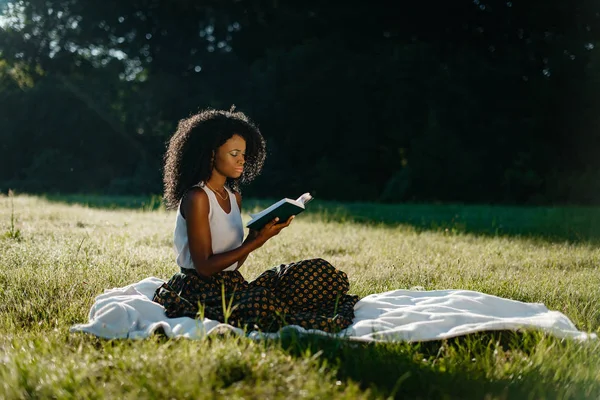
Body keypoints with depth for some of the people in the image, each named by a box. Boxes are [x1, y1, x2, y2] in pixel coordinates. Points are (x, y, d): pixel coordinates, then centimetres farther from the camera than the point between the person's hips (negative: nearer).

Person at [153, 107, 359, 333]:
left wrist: (259, 234, -4)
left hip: (232, 286, 8)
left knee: (317, 271, -3)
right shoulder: (196, 198, -13)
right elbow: (204, 267, -17)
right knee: (260, 301, -39)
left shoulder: (234, 196, 12)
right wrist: (255, 242, -17)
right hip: (199, 290, -8)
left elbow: (235, 262, 13)